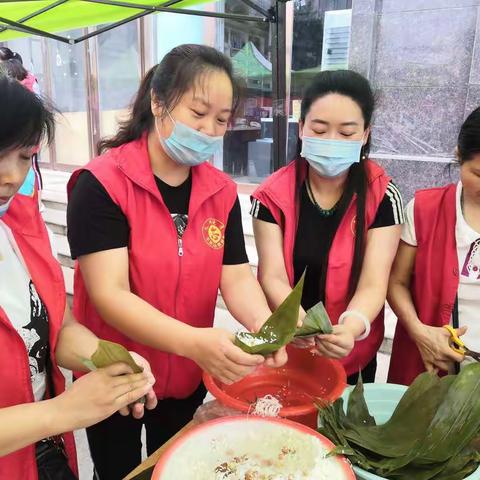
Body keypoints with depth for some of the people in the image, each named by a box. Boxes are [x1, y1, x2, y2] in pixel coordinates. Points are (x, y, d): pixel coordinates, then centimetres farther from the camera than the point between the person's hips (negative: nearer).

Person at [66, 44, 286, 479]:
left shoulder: (223, 191, -4)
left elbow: (237, 277, -7)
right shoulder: (101, 184, -20)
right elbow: (109, 294, -27)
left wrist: (262, 322, -28)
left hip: (188, 378, 4)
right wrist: (194, 342, -41)